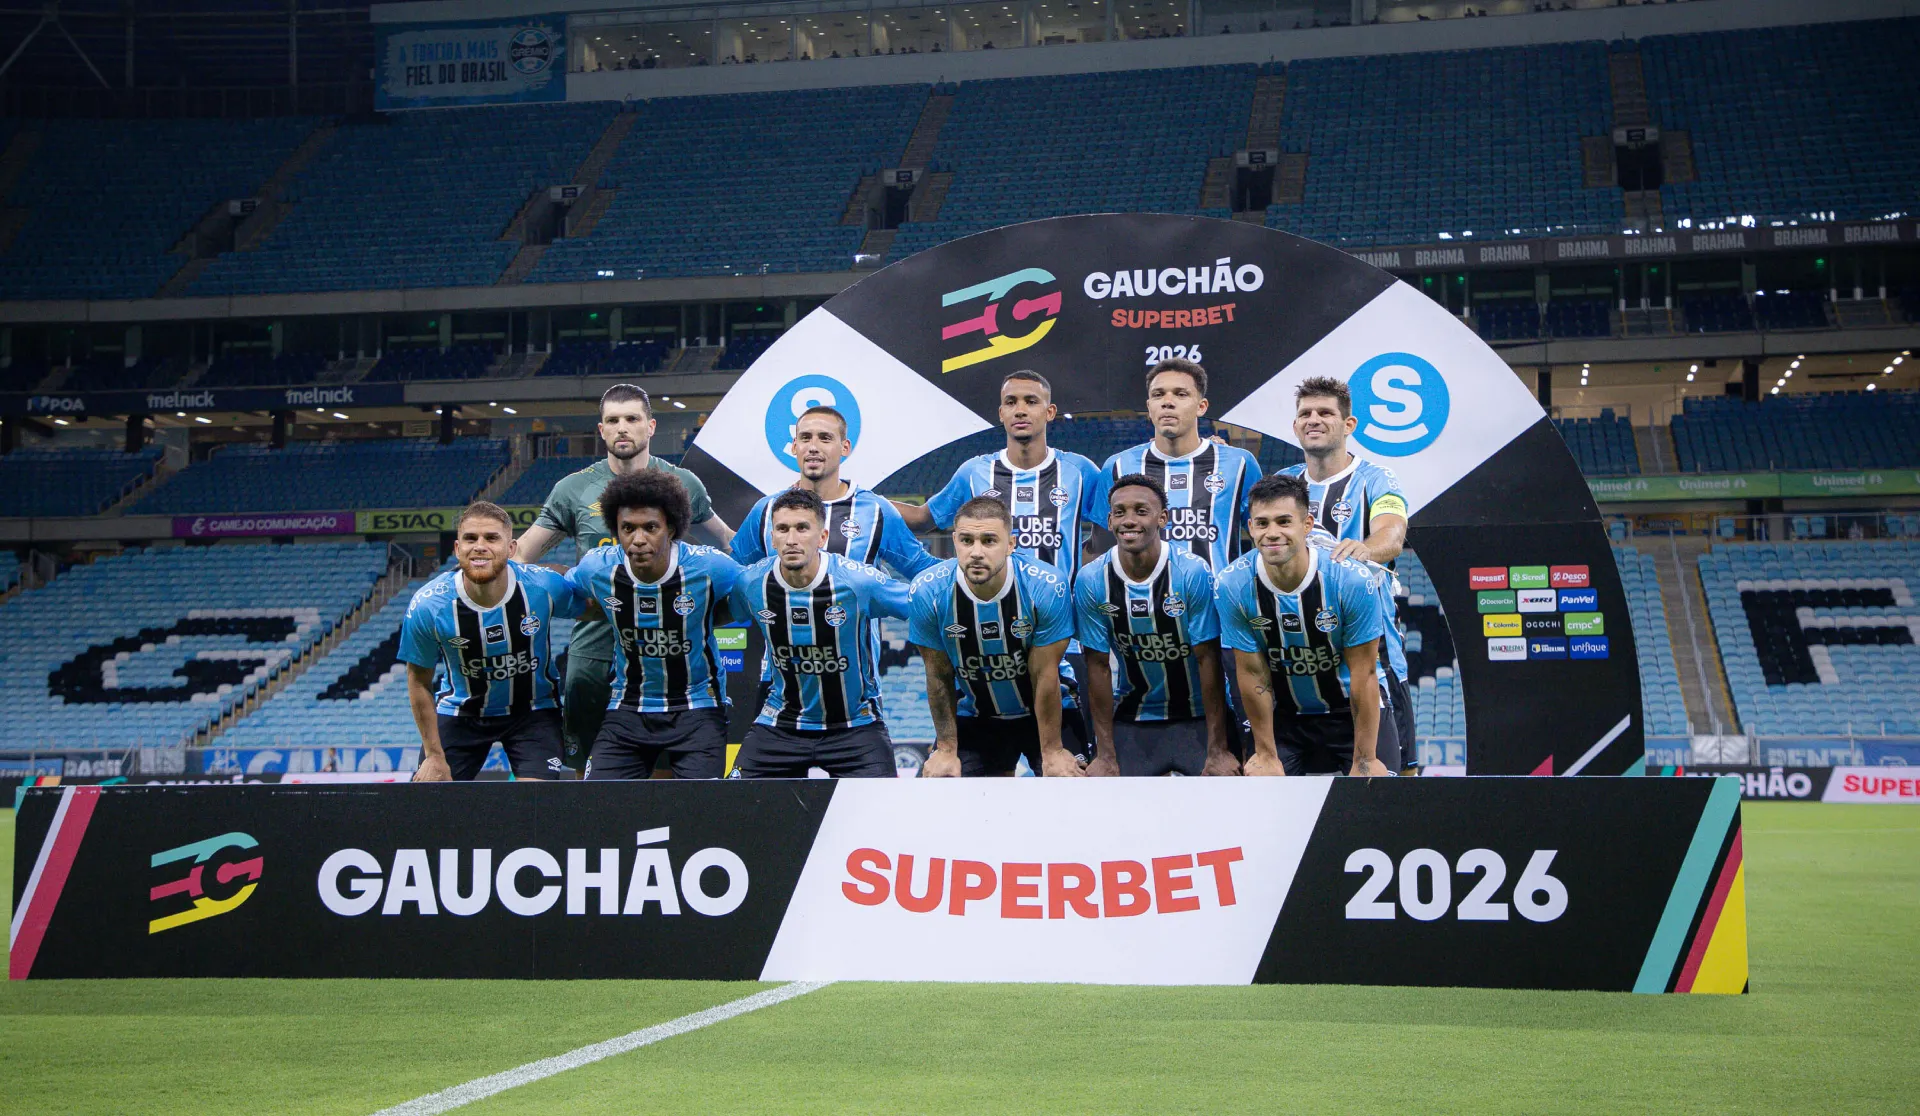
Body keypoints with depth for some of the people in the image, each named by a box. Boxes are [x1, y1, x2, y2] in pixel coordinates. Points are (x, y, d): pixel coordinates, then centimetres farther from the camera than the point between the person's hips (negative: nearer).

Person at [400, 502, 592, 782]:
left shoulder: (545, 586, -23)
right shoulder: (427, 606, -22)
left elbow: (591, 608, 0)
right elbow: (419, 682, -7)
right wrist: (434, 756, -5)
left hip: (534, 710, 0)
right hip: (460, 713, 0)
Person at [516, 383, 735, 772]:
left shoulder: (683, 484, 5)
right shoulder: (573, 489, 3)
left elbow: (725, 539, 20)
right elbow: (519, 556, 6)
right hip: (593, 651, 0)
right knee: (587, 771, 6)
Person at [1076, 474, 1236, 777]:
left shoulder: (1193, 572, -16)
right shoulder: (1091, 580, -10)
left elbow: (1208, 660, -15)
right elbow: (1098, 666, -5)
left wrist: (1218, 751, -16)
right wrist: (1106, 755, -6)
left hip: (1199, 717, -2)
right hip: (1132, 716, 2)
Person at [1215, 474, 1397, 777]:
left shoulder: (1352, 580, -24)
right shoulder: (1233, 585, -19)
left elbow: (1364, 675, -18)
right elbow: (1252, 673, -11)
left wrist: (1364, 760, -15)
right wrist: (1266, 753, -5)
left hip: (1353, 707, -2)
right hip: (1283, 713, 2)